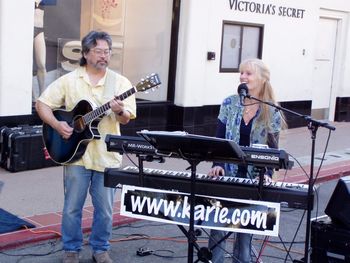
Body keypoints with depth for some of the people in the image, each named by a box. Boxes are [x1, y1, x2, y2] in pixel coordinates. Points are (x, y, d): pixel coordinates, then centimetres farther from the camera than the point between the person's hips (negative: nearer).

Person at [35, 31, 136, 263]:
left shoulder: (120, 82, 1)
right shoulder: (68, 80, 0)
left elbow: (126, 118, -3)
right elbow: (42, 104, 3)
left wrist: (120, 111, -26)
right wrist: (57, 125, -13)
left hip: (107, 155, 1)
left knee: (105, 208, 9)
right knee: (72, 207, 8)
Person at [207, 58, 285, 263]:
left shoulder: (272, 112, -3)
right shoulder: (229, 104, 0)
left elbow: (272, 148, -2)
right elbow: (219, 139, 1)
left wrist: (268, 174, -16)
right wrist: (217, 165, -13)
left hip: (254, 178, -1)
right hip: (226, 174, 1)